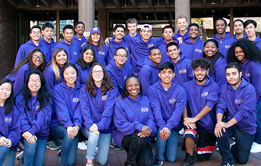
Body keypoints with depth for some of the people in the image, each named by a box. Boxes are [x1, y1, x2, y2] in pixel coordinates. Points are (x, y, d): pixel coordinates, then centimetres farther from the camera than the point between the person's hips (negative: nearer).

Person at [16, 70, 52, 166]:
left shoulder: (46, 99, 2)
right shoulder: (20, 97, 4)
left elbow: (44, 117, -11)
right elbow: (21, 117, -7)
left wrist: (32, 131, -26)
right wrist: (26, 131, -24)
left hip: (42, 133, 1)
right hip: (26, 132, -1)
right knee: (31, 143, -32)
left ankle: (25, 156, 26)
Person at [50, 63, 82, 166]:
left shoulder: (81, 90, 4)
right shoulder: (58, 89, -3)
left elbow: (80, 109, -6)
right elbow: (62, 110, -15)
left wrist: (77, 126, -23)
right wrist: (68, 125, -30)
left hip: (74, 126, 2)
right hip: (58, 125, -1)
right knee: (68, 134, -35)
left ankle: (64, 149, 24)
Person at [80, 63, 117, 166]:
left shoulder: (111, 90, -1)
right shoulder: (85, 89, 1)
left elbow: (108, 110, -11)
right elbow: (85, 109, -9)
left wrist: (99, 125, -24)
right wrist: (90, 125, -25)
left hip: (105, 128, 1)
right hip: (89, 127, 0)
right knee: (94, 134, -36)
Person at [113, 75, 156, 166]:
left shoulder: (145, 100, 6)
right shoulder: (120, 102, -8)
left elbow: (150, 118, 0)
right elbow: (120, 124, -15)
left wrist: (149, 128, -25)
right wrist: (140, 127, -29)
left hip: (142, 137, 3)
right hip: (124, 135, -3)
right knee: (139, 136, -35)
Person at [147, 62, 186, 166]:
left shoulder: (180, 90, -5)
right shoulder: (152, 90, -5)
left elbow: (178, 111, -17)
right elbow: (156, 109, -17)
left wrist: (169, 126, -33)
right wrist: (162, 126, -33)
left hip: (173, 126, 1)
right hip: (159, 124, -1)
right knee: (161, 133, -35)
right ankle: (158, 157, -7)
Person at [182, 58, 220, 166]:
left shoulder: (213, 86, -4)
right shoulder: (187, 86, 3)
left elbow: (209, 106, -15)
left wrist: (194, 119, -26)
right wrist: (185, 118, -23)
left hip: (208, 125, 0)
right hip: (193, 121, 0)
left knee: (203, 157, 5)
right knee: (188, 133, -36)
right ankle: (189, 157, -11)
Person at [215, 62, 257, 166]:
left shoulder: (249, 89, -20)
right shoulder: (224, 88, -3)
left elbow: (244, 111, -25)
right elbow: (221, 106, -7)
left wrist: (227, 124, -29)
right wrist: (219, 122, -26)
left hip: (246, 127, -3)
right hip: (230, 122, 3)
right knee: (219, 132, -31)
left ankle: (234, 148, 41)